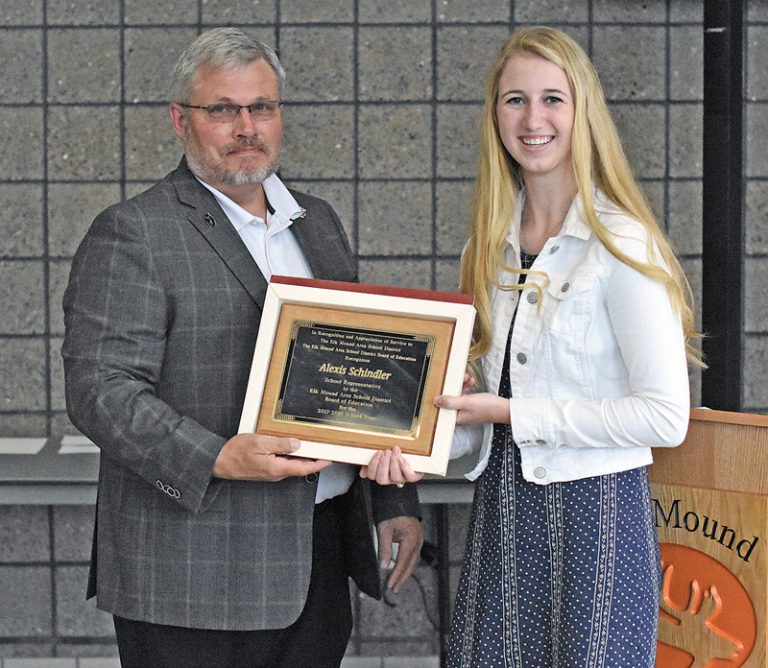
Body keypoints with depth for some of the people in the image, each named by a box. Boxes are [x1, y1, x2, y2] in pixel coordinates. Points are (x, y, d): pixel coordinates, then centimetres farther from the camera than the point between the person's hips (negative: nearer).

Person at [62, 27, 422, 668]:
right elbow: (101, 390, -15)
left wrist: (395, 501, 16)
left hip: (321, 559, 7)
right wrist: (217, 459, -26)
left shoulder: (318, 222, 16)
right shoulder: (131, 235, -7)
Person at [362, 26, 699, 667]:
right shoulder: (491, 245, 10)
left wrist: (512, 413, -13)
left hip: (594, 510, -6)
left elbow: (665, 416, -15)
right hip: (502, 509, 6)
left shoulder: (623, 244, -11)